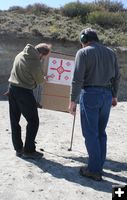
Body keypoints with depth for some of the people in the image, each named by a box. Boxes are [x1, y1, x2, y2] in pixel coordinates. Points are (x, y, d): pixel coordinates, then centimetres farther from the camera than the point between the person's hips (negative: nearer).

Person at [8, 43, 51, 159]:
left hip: (12, 88, 9)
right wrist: (43, 78, 17)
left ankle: (18, 148, 23)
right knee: (33, 122, 4)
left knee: (14, 121, 12)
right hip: (24, 92, -8)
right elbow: (40, 80, -4)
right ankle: (29, 150, 8)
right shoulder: (36, 63, -17)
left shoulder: (20, 55, 6)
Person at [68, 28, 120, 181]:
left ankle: (94, 170, 9)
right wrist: (114, 95, 22)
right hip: (107, 95, 6)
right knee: (101, 133, 15)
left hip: (90, 94, -6)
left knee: (91, 134, 2)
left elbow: (77, 79, -12)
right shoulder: (110, 52, 12)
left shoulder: (83, 53, -5)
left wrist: (73, 100, -7)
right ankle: (99, 166, 25)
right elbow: (117, 76, 12)